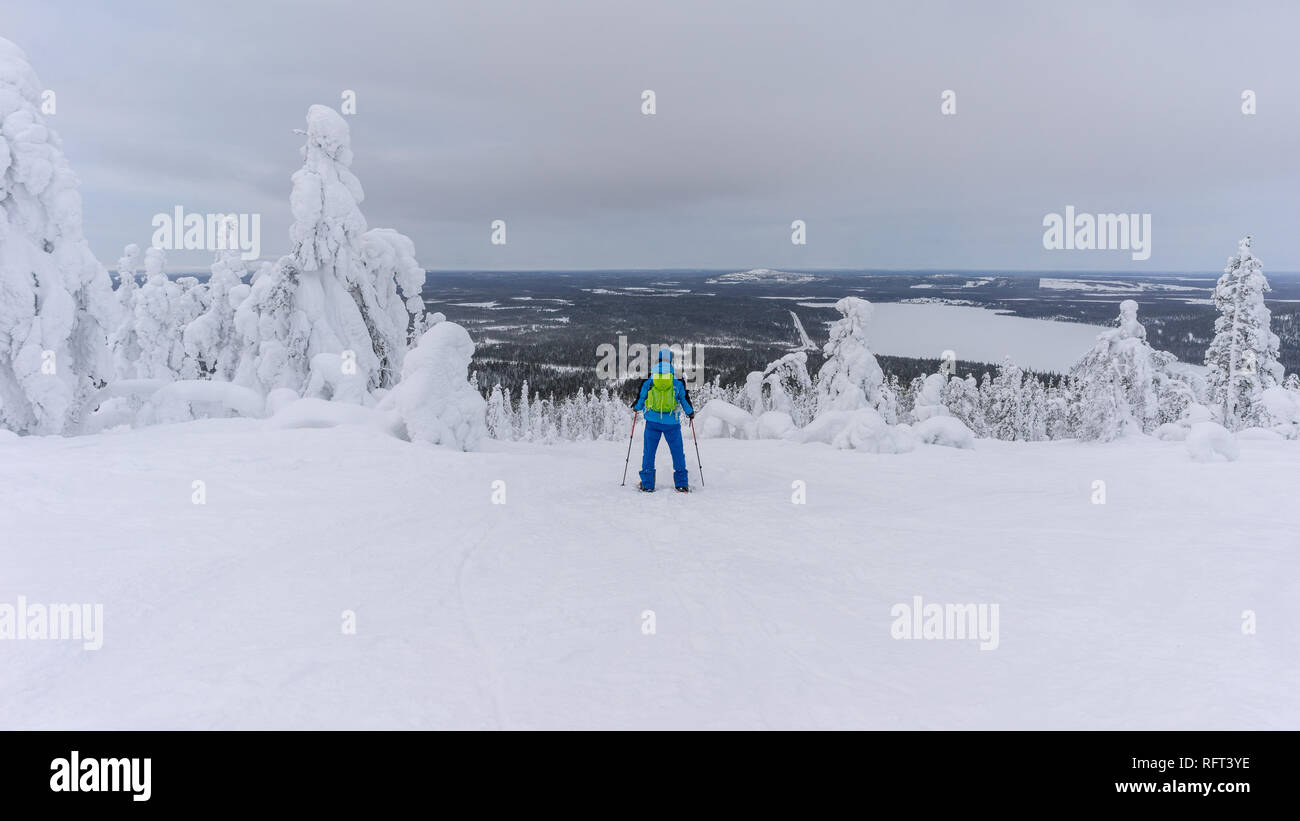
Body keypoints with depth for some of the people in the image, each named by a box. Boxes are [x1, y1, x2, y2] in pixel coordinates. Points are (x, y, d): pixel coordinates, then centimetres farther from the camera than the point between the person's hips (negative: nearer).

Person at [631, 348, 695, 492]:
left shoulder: (648, 381, 0)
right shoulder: (678, 381, -1)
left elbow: (642, 399, 5)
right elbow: (684, 399, 6)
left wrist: (636, 407, 27)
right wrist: (690, 412, 23)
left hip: (653, 421, 0)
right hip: (672, 422, 0)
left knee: (649, 451, 10)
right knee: (677, 452, 10)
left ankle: (647, 484, 11)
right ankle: (681, 484, 12)